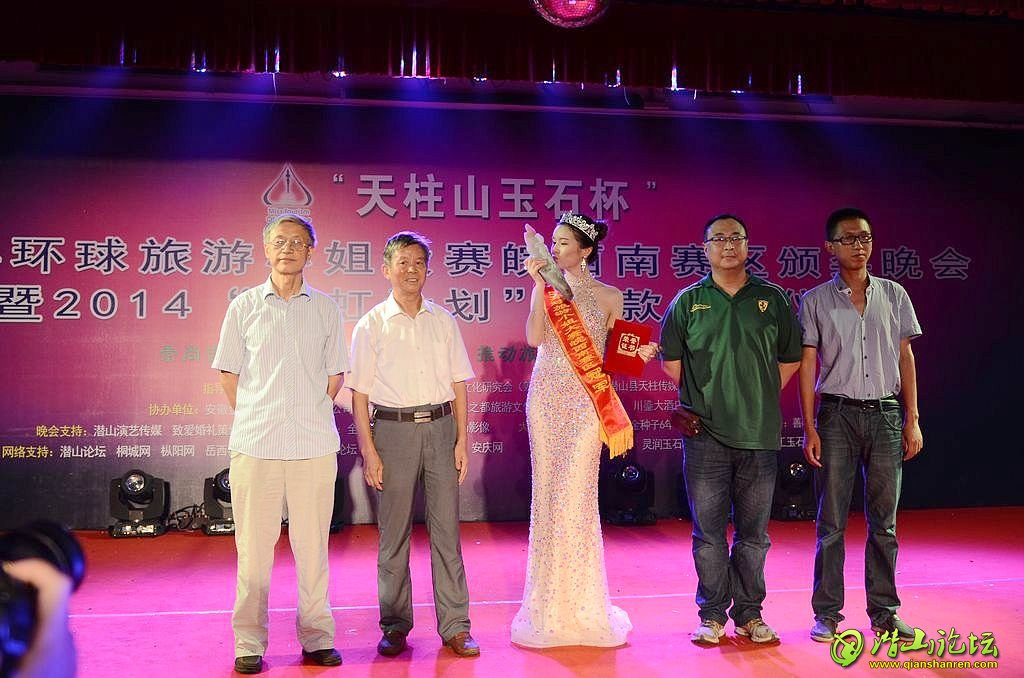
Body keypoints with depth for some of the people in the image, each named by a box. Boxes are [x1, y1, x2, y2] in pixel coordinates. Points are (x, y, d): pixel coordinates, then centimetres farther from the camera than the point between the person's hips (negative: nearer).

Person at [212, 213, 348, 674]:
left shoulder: (325, 309, 7)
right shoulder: (244, 307, 5)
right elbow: (228, 373, 9)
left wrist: (312, 414, 7)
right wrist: (253, 420, 5)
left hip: (314, 445, 1)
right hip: (255, 444, 0)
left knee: (312, 545, 6)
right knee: (253, 546, 4)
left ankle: (317, 638, 17)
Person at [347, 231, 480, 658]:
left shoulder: (443, 321, 9)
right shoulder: (371, 326, 2)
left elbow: (458, 385, 10)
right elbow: (360, 394, 0)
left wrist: (461, 441, 3)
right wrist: (369, 451, -6)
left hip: (440, 429, 2)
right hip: (394, 430, -2)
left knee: (447, 530, 3)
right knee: (394, 534, 5)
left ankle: (455, 627, 10)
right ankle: (395, 626, 17)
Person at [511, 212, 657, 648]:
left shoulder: (608, 296, 5)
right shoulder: (548, 289, 8)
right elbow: (534, 338, -8)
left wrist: (639, 354, -13)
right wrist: (540, 285, -11)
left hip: (585, 400, -2)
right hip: (546, 398, 2)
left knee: (576, 494, -4)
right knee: (548, 492, 5)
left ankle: (580, 604, 9)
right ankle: (549, 603, 16)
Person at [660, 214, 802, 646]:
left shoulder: (772, 299, 7)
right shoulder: (688, 301, 4)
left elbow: (790, 359, 13)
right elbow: (671, 361, 9)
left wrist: (759, 398, 8)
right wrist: (707, 397, 9)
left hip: (760, 434, 1)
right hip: (705, 434, -1)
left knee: (753, 532, 9)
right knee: (709, 531, 4)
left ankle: (749, 614, 21)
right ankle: (712, 615, 16)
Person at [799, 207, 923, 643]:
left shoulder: (894, 295, 9)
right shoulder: (816, 301, 2)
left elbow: (906, 358, 10)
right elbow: (807, 365, 1)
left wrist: (912, 419, 5)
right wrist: (810, 428, -5)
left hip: (885, 414, 2)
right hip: (838, 414, -2)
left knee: (884, 520, 7)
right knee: (832, 520, 1)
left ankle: (883, 611, 16)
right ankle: (827, 613, 9)